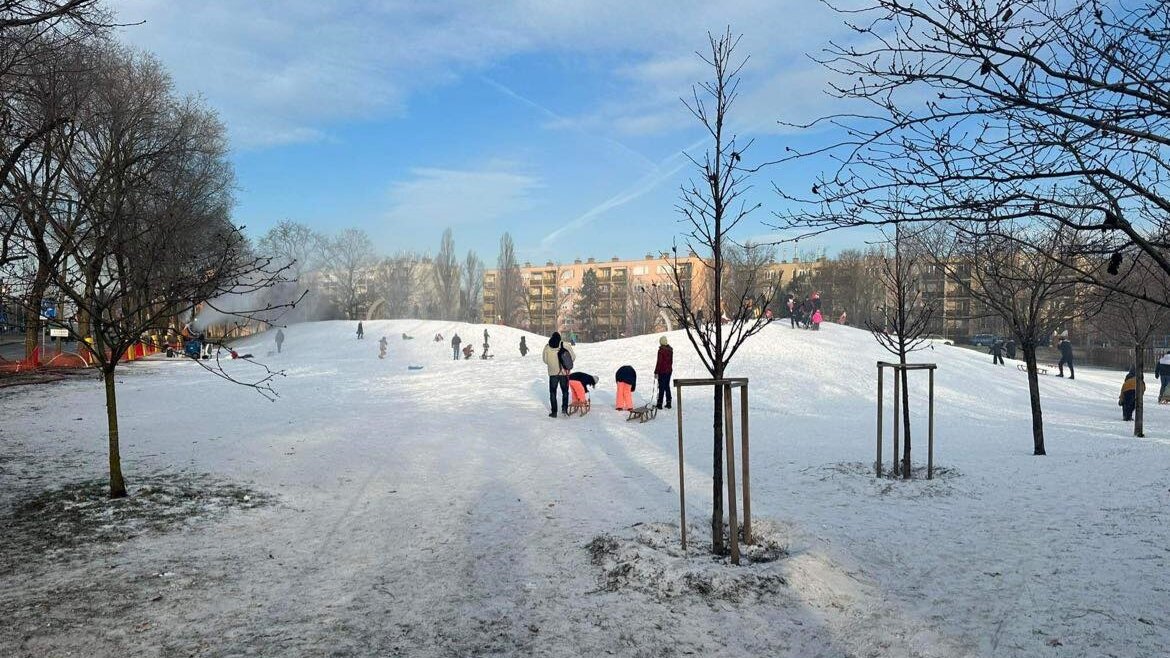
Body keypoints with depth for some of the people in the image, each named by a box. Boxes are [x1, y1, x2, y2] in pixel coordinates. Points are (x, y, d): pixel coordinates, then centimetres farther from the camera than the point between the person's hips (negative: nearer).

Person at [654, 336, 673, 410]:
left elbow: (659, 362, -16)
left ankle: (660, 404, 2)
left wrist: (656, 372, -11)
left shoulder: (661, 350, -17)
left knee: (661, 387, -1)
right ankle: (668, 403, 16)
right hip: (669, 370, 6)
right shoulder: (670, 350, 4)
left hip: (662, 371, -6)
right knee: (667, 386, 14)